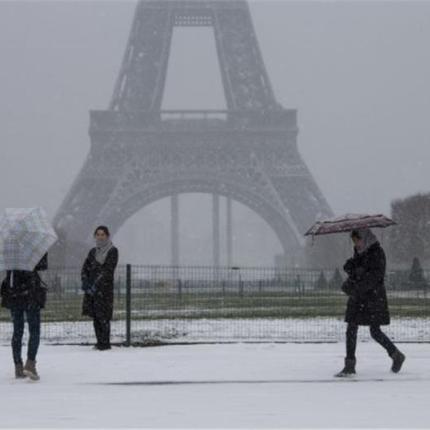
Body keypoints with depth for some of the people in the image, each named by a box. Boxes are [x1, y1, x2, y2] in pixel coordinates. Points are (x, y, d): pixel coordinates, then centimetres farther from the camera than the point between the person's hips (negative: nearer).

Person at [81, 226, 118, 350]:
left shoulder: (112, 251, -3)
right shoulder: (93, 251, 16)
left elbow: (108, 270, -11)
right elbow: (85, 268, 13)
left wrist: (96, 285, -16)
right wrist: (85, 282, -5)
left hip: (104, 288, -6)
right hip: (91, 289, 6)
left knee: (103, 316, -10)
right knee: (95, 316, 5)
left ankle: (105, 342, -6)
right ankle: (100, 341, 10)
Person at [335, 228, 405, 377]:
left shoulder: (377, 253, -11)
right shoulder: (359, 253, 12)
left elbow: (375, 276, -20)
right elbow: (353, 272, 15)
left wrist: (356, 287, -27)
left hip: (374, 296, -7)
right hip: (358, 298, 7)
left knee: (375, 332, -3)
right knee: (351, 329, 0)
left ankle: (397, 356, 18)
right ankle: (349, 366, 3)